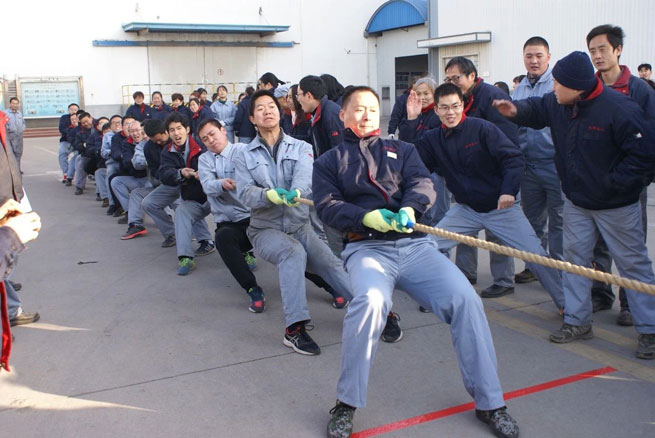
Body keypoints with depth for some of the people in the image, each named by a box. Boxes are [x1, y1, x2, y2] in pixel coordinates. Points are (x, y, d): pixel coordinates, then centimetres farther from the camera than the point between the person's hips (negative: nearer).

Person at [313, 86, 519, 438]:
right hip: (367, 248, -2)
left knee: (465, 300, -20)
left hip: (415, 244, 3)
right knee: (370, 301, -35)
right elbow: (327, 206, 2)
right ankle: (347, 403, -16)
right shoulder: (329, 161, 18)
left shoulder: (402, 150, 24)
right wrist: (367, 216, -17)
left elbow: (422, 183, 5)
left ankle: (489, 402, -3)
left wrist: (410, 208, -18)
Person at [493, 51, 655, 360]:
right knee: (574, 256, 10)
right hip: (576, 201, 7)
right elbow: (537, 110, 17)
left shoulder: (619, 109, -24)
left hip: (616, 205, -6)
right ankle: (577, 321, 23)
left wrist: (614, 183, -20)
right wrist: (516, 111, -4)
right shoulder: (558, 105, -4)